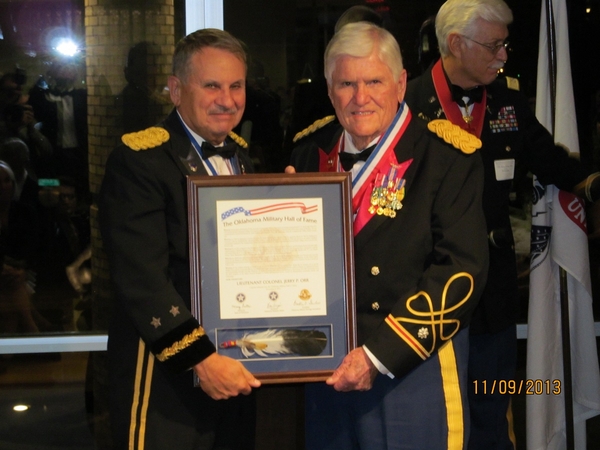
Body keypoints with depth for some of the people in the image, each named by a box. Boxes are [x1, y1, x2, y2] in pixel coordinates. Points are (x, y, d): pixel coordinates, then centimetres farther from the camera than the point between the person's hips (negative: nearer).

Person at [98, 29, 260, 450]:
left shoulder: (241, 156, 9)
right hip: (166, 372, -7)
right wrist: (199, 357, -24)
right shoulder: (139, 160, -14)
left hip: (235, 366, 7)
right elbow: (142, 278, -21)